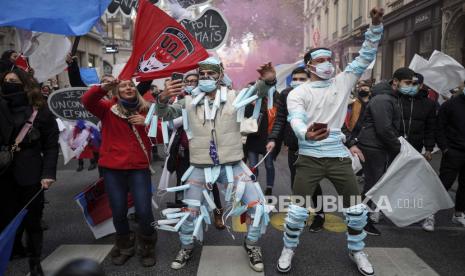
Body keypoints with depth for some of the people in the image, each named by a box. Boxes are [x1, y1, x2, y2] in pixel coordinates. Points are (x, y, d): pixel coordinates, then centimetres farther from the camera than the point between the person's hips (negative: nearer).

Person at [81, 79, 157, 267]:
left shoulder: (145, 110, 7)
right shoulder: (108, 109, 5)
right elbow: (87, 100, -12)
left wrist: (147, 122, -15)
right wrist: (104, 88, -27)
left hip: (139, 168, 0)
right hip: (113, 169, 1)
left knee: (144, 211, -5)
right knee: (118, 212, 8)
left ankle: (147, 248, 21)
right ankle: (124, 247, 34)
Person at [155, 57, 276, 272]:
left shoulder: (233, 97, 0)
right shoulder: (189, 101, 3)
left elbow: (257, 92, -10)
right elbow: (165, 114, -1)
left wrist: (267, 81, -35)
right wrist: (163, 99, -26)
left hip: (232, 166, -1)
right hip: (200, 168, 1)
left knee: (257, 206, -2)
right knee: (189, 212, 10)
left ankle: (251, 245, 25)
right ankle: (187, 248, 39)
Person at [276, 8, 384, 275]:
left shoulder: (343, 82, 6)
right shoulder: (298, 92, -4)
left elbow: (366, 57, 5)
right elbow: (296, 119, -21)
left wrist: (376, 25, -8)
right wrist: (306, 134, -45)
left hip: (339, 156, 3)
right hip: (310, 157, -3)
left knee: (357, 209, 7)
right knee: (298, 210, -3)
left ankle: (357, 251, 33)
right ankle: (289, 250, 23)